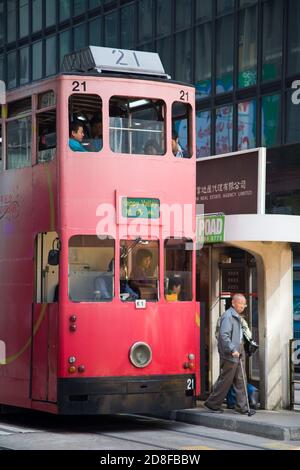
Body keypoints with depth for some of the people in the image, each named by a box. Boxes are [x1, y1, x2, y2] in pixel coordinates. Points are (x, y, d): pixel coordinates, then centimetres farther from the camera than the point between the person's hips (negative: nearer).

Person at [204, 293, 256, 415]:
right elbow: (224, 335, -23)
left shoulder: (237, 316, 18)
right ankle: (212, 404, 10)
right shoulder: (228, 316, -14)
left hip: (238, 354, 9)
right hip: (229, 355, -9)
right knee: (225, 381, -1)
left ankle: (242, 407, 8)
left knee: (240, 381, 7)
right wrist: (232, 350, -27)